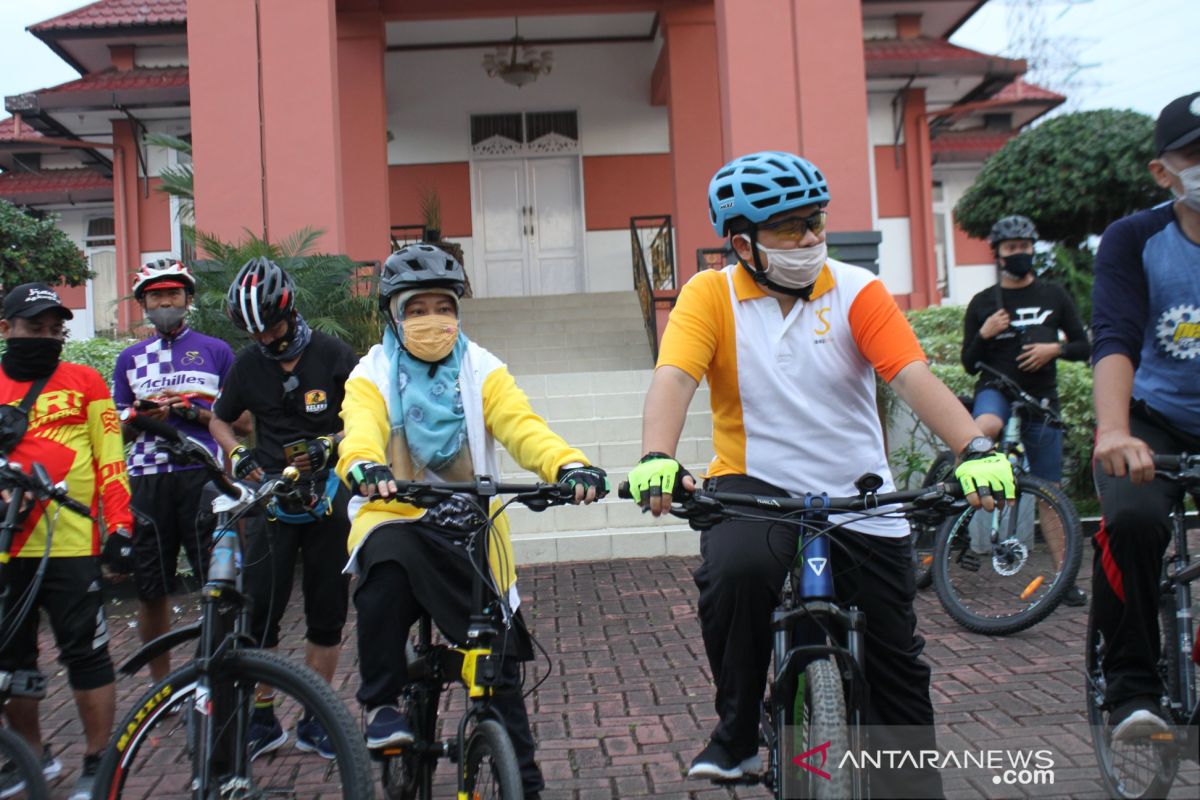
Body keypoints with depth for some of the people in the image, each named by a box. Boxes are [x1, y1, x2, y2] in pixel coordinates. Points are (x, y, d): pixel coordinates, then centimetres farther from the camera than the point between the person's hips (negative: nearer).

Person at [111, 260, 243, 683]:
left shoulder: (216, 351, 10)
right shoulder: (130, 358, 17)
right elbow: (122, 430, 17)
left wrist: (193, 412, -11)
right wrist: (141, 417, -5)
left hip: (203, 477, -3)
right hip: (148, 480, 3)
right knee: (150, 589, 5)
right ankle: (160, 683, 19)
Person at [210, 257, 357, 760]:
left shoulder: (333, 355, -4)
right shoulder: (248, 365, 4)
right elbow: (219, 419, 17)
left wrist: (328, 445, -17)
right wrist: (238, 454, -3)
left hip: (327, 496, -1)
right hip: (271, 497, 1)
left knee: (327, 614, 5)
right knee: (258, 611, -3)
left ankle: (315, 720, 19)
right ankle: (262, 721, 13)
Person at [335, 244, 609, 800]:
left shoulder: (480, 370, 4)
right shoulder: (373, 375, 3)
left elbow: (522, 426, -13)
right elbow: (361, 429, -18)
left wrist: (569, 465, -34)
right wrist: (364, 466, -43)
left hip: (469, 532, 1)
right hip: (395, 519, -1)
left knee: (499, 661, -2)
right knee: (388, 561, -36)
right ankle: (381, 704, -17)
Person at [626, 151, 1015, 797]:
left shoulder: (856, 291, -3)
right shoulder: (711, 295, -4)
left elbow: (914, 378, -15)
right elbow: (674, 378, -19)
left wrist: (975, 448, -32)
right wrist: (657, 459, -39)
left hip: (858, 496, 2)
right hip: (755, 483, -1)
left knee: (896, 659, 7)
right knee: (734, 572, -33)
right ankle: (736, 736, -9)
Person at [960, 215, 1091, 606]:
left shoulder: (1054, 296, 7)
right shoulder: (982, 303, 4)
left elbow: (1084, 346, 9)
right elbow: (969, 364, 4)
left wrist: (1055, 347, -12)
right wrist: (984, 334, -15)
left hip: (1040, 398, 2)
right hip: (996, 389, -1)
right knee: (985, 429, -41)